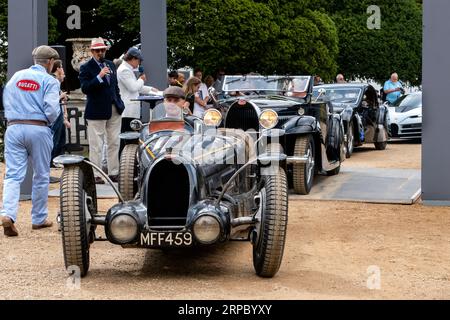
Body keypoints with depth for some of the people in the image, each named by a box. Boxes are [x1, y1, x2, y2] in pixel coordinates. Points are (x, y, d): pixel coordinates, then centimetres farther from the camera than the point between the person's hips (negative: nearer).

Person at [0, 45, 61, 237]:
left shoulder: (16, 77, 11)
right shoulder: (50, 81, -3)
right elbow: (52, 110, -13)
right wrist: (50, 121, 7)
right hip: (39, 129, -3)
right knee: (41, 176, 11)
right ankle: (39, 219, 19)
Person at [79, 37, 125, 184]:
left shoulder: (111, 65, 14)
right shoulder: (86, 68, -6)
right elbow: (85, 88, -17)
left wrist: (120, 104, 15)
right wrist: (99, 76, -25)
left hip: (114, 110, 6)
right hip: (97, 110, -6)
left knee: (114, 143, 9)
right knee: (96, 145, -3)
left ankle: (113, 173, 16)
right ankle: (95, 175, 2)